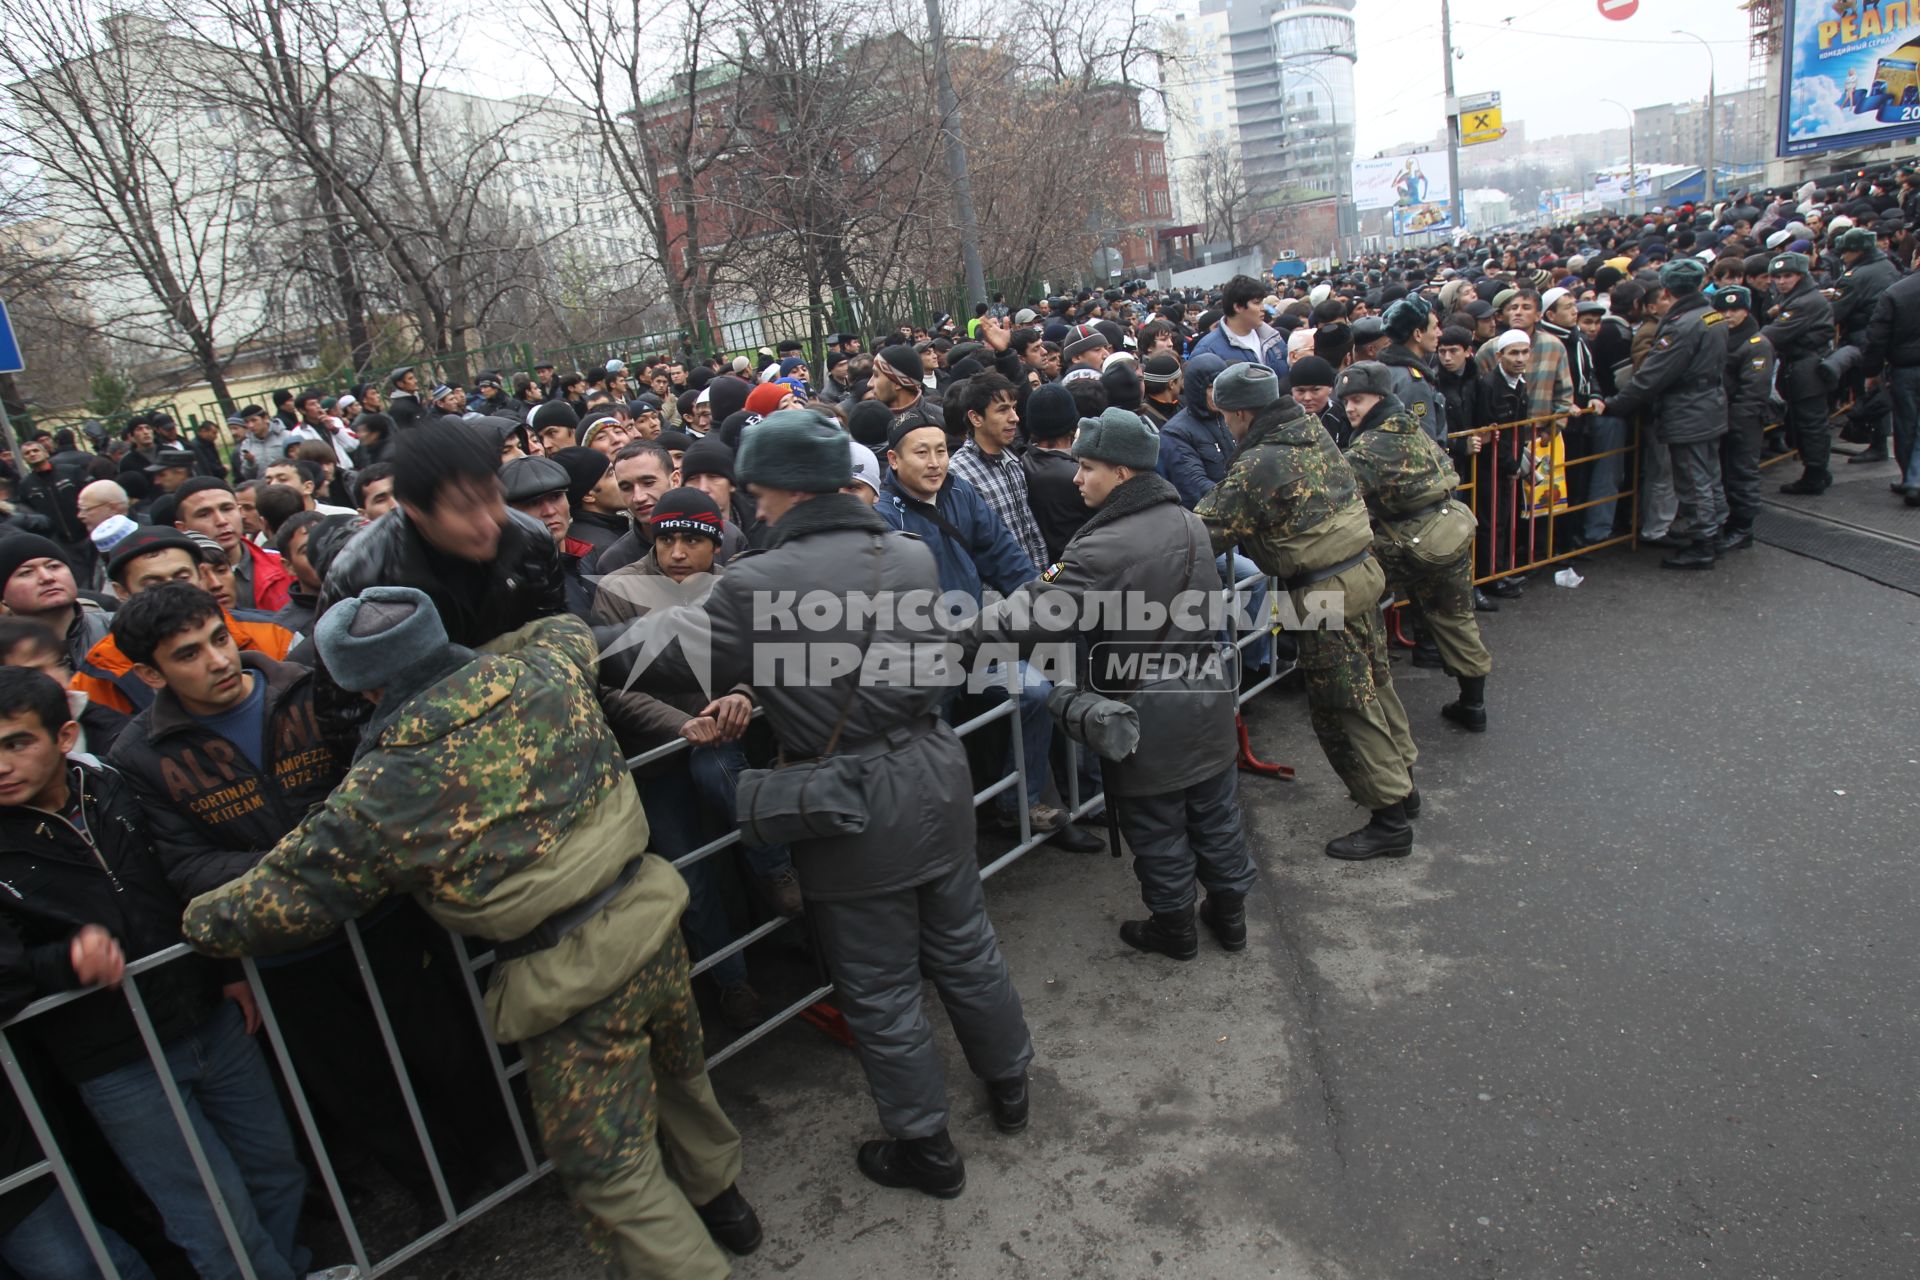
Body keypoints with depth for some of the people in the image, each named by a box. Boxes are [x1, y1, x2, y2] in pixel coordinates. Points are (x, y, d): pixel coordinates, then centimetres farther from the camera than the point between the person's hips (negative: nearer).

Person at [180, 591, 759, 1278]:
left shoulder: (379, 795, -16)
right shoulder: (544, 672, -6)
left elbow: (270, 906, -5)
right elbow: (570, 626, 20)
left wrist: (200, 916, 17)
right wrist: (471, 661, 23)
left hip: (570, 984, -6)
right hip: (649, 913, 7)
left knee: (612, 1175, 14)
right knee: (677, 1072, 32)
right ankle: (720, 1192, 55)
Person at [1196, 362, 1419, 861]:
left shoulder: (1258, 465, -21)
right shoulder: (1314, 432, 5)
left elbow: (1208, 530, -19)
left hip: (1325, 591, -9)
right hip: (1364, 568, 9)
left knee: (1342, 706, 3)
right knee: (1373, 682, 21)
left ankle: (1390, 819, 12)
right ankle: (1399, 781, 37)